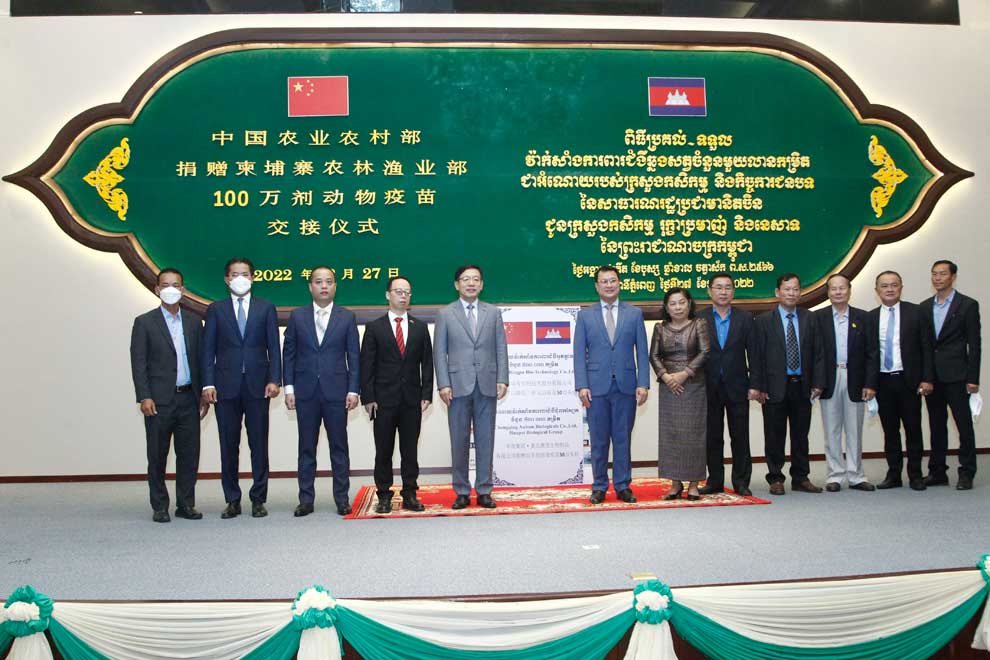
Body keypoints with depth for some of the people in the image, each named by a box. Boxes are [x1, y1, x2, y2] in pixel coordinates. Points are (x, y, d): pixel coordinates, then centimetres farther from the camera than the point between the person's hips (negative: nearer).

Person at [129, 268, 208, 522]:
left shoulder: (194, 321, 11)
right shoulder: (144, 322, 1)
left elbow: (201, 360, 12)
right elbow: (138, 363, -3)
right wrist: (144, 397, -11)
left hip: (188, 399, 3)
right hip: (159, 400, -3)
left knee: (189, 454, 5)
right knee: (157, 456, 4)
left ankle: (186, 504, 15)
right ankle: (159, 507, 14)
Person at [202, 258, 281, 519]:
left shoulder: (266, 308, 8)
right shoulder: (216, 309, 8)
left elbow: (273, 347, 4)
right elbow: (208, 349, 4)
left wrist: (274, 380, -6)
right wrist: (208, 383, -5)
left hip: (258, 385, 0)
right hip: (226, 386, 1)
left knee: (259, 444, 3)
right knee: (229, 446, 6)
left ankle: (258, 499, 12)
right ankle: (232, 500, 15)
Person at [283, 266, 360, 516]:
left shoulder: (347, 317, 4)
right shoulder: (297, 316, 6)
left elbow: (353, 356, 2)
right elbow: (288, 354, 6)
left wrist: (353, 390, -4)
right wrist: (289, 388, -1)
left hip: (336, 392, -1)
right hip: (306, 392, 1)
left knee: (339, 447, 4)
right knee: (307, 448, 7)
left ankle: (342, 498, 12)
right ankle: (306, 500, 14)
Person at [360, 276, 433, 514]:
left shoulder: (420, 328, 9)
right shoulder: (374, 328, 3)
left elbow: (427, 364, 7)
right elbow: (366, 366, 0)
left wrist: (427, 395, -1)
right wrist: (368, 398, -7)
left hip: (412, 400, 2)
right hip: (384, 400, -1)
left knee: (410, 450, 6)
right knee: (383, 451, 4)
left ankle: (410, 494, 15)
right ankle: (384, 496, 13)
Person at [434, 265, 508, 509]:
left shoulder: (493, 313, 10)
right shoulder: (445, 314, 6)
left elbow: (501, 349, 7)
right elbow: (440, 352, 2)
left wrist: (502, 379, -2)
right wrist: (443, 384, -6)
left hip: (487, 385, 1)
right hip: (458, 385, -1)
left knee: (485, 440, 5)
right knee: (459, 441, 3)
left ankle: (484, 491, 12)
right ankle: (462, 492, 12)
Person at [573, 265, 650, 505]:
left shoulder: (634, 313, 8)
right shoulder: (585, 315, 6)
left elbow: (642, 351, 4)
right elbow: (579, 353, 2)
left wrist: (643, 384, -4)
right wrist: (581, 385, -7)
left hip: (626, 386, 0)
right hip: (597, 386, 0)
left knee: (623, 438, 6)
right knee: (599, 440, 6)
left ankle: (623, 486, 16)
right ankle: (599, 487, 16)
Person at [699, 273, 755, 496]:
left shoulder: (745, 318, 4)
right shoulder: (700, 319, 2)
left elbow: (753, 353, 1)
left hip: (737, 386, 0)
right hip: (709, 388, 0)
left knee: (740, 436, 4)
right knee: (712, 437, 7)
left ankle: (741, 482, 13)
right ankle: (715, 481, 16)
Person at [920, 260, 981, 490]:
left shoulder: (967, 305, -2)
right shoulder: (925, 307, 11)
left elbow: (974, 344, -5)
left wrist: (973, 378, -10)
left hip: (956, 376, -4)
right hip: (932, 376, 5)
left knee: (964, 425, -1)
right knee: (937, 426, 11)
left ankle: (966, 473, 7)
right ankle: (937, 472, 18)